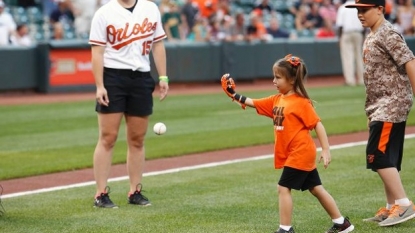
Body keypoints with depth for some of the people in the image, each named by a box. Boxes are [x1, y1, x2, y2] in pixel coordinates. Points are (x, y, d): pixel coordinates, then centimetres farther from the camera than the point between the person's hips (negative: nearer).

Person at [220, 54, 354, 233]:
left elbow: (317, 125, -15)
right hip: (301, 155, 8)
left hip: (300, 154, -8)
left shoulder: (301, 102, -15)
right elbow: (253, 103, 13)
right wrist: (233, 95, 2)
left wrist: (326, 150, -18)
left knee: (284, 188, -6)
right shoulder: (276, 100, 9)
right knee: (316, 189, 12)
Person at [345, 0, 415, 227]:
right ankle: (391, 208, 19)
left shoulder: (388, 34, -14)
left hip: (393, 103, -10)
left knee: (378, 155, -14)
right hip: (380, 106, 10)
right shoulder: (371, 37, 14)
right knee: (387, 157, 13)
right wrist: (372, 111, 20)